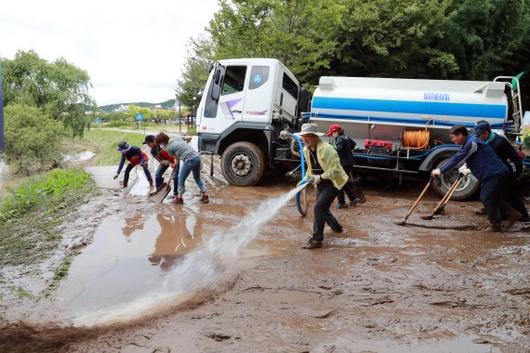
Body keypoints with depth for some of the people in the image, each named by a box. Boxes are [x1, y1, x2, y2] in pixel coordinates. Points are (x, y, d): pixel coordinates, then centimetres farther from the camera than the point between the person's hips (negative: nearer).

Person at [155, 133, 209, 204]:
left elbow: (176, 158, 10)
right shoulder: (176, 138, 15)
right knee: (197, 178, 21)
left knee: (181, 179, 9)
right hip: (197, 156, 8)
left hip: (190, 160, -8)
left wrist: (175, 163, 31)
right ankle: (204, 196, 21)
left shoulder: (169, 148, -2)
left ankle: (179, 198, 16)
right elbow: (189, 138, 22)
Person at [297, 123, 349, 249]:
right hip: (321, 184, 9)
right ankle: (337, 228, 46)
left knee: (318, 208, -19)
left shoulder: (326, 149, -24)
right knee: (323, 209, 19)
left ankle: (317, 239, -12)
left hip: (332, 182, -9)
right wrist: (308, 177, 1)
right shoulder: (306, 150, 1)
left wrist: (320, 177, -27)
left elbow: (335, 169, -24)